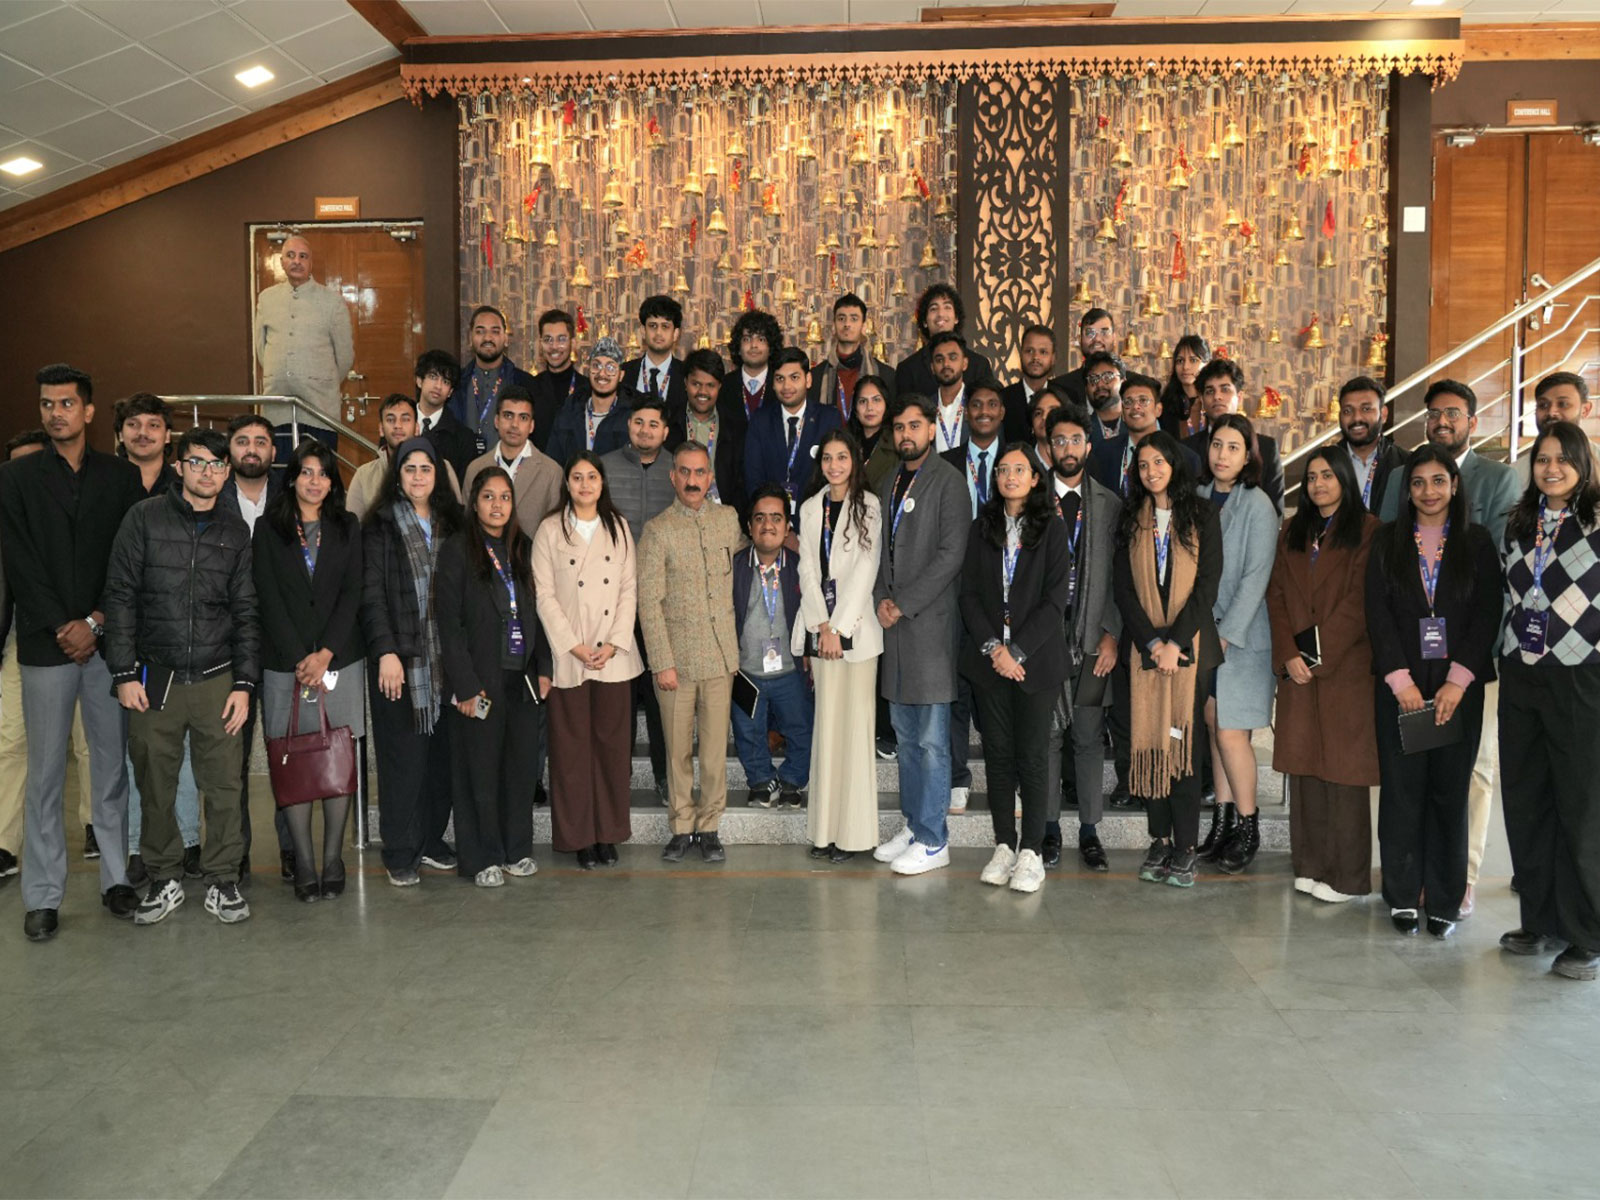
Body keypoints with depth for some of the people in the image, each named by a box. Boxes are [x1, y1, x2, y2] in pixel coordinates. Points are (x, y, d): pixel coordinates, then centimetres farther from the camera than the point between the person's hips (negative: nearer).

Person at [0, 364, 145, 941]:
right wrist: (62, 628, -9)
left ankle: (116, 878, 15)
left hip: (108, 640, 1)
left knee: (113, 765, 6)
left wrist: (95, 622, -7)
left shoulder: (122, 477, 6)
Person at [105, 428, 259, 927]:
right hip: (155, 678, -1)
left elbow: (246, 611, 9)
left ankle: (222, 881, 15)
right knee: (155, 786, 6)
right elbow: (120, 596, 0)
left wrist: (244, 683, 2)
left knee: (224, 786, 1)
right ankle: (164, 880, 22)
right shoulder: (145, 517, 2)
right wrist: (125, 673, -5)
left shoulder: (236, 531, 9)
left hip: (217, 679, 1)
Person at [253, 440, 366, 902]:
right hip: (285, 663, -1)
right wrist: (300, 658, -9)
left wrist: (326, 653, -8)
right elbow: (268, 599, 0)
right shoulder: (268, 529, 7)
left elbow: (352, 594, 3)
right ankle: (303, 864, 3)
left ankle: (333, 860, 5)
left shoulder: (347, 528, 11)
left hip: (340, 659, 1)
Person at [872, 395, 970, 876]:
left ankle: (932, 841, 4)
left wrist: (904, 603, -13)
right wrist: (882, 597, 1)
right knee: (905, 734, 13)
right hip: (894, 621, 7)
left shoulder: (948, 480, -6)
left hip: (930, 621, -7)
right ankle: (914, 827, 24)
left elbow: (951, 553, -13)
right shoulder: (891, 483, 18)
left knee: (931, 739, -3)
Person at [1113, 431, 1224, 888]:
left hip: (1189, 644, -2)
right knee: (1148, 741, 1)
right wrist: (1151, 641, -7)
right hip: (1145, 646, 2)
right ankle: (1159, 839, 10)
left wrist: (1175, 640, -12)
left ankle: (1185, 847, 1)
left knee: (1185, 741, -4)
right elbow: (1122, 587, 5)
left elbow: (1207, 584, -3)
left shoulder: (1202, 516, 4)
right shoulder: (1131, 520, 11)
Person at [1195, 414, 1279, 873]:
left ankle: (1247, 827, 9)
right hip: (1201, 630, 5)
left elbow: (1256, 577, -12)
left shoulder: (1257, 506, -8)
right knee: (1214, 726, 8)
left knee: (1231, 732, -6)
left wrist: (1226, 635, -14)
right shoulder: (1197, 499, 6)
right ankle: (1223, 819, 18)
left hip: (1241, 635, -5)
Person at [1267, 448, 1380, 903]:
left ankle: (1346, 875, 6)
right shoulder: (1293, 532, 15)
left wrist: (1320, 649, -12)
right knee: (1304, 763, 6)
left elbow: (1360, 601, -8)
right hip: (1299, 667, 5)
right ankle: (1310, 865, 15)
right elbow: (1276, 594, 8)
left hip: (1346, 666, -5)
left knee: (1343, 767, -2)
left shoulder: (1366, 530, -2)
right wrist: (1288, 654, -3)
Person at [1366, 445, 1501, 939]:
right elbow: (1377, 613, 0)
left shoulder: (1477, 541, 5)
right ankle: (1402, 896, 11)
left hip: (1458, 684, 0)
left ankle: (1444, 901, 12)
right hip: (1399, 683, 0)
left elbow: (1488, 615, -1)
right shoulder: (1387, 541, 6)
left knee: (1450, 788, 3)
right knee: (1402, 786, 1)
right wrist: (1400, 679, -9)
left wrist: (1457, 681, -11)